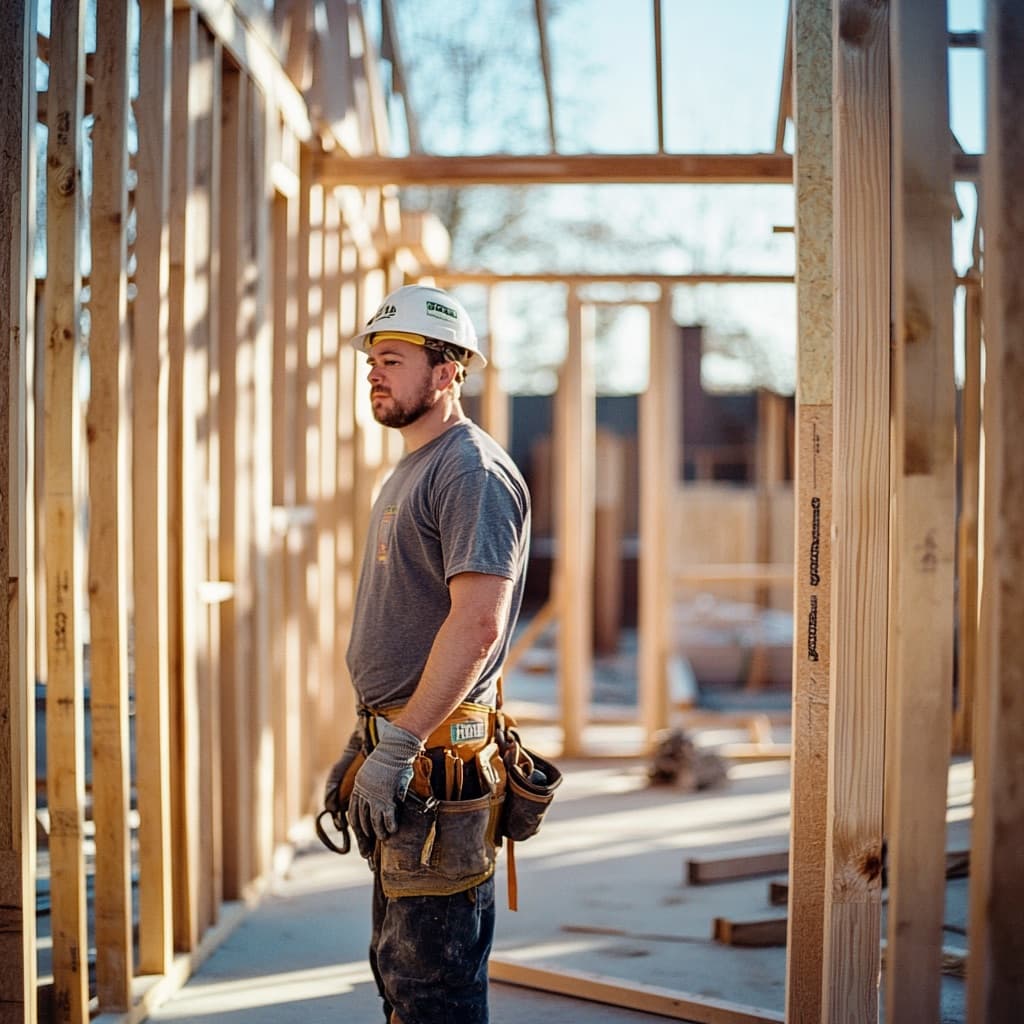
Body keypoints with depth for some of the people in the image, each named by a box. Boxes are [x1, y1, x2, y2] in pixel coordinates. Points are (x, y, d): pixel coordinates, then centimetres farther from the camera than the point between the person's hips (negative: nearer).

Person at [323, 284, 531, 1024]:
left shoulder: (472, 472, -14)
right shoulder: (411, 471, 19)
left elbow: (478, 624, -24)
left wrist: (395, 748, -25)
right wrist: (361, 743, 22)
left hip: (438, 765, -11)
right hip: (399, 749, 11)